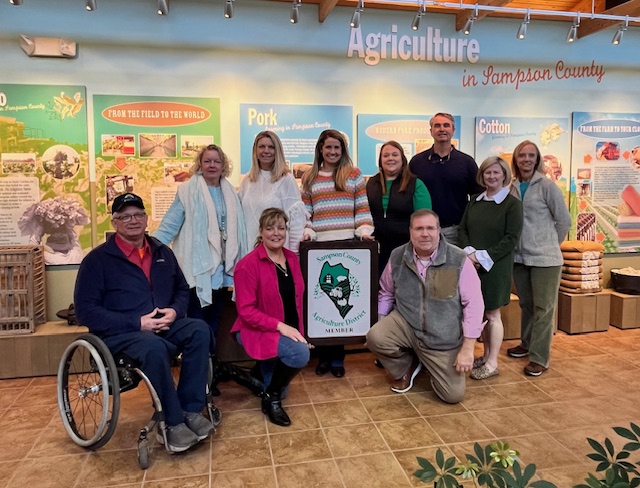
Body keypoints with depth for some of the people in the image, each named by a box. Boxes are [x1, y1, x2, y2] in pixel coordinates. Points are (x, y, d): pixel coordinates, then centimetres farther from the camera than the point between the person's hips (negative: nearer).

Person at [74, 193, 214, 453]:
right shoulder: (98, 259, -4)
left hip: (163, 326, 5)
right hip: (119, 333, -5)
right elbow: (86, 310, -10)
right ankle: (172, 423, -21)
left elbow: (182, 289, 20)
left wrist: (175, 311, -5)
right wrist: (136, 323, -18)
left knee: (199, 330, -24)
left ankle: (191, 410, -18)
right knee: (155, 347, -37)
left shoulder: (162, 252, 12)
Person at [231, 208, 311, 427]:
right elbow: (246, 311, -20)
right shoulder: (248, 264, -18)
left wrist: (298, 331, 0)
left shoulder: (291, 258, 2)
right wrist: (280, 326, -27)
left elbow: (297, 299, 10)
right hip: (259, 331, -7)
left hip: (288, 331, 7)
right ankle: (271, 398, -7)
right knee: (300, 354, -32)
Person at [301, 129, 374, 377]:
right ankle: (323, 355, 15)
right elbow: (305, 212, 10)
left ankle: (337, 357, 15)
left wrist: (364, 231, -8)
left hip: (348, 244, -1)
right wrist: (307, 232, -6)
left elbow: (363, 209, 6)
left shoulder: (354, 174, 9)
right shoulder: (309, 178, 13)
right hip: (319, 245, 1)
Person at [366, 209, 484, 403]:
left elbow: (473, 303, -13)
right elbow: (386, 293, 10)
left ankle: (434, 369, 33)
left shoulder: (459, 260, -16)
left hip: (444, 340, -1)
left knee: (453, 395, -5)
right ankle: (405, 369, 8)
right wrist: (379, 325, 4)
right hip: (406, 324, 2)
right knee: (375, 337, -27)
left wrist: (467, 348, -15)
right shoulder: (397, 257, -7)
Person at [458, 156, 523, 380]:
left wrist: (483, 256, -17)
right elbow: (462, 229, 8)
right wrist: (469, 252, -10)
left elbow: (511, 238, -12)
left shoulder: (512, 203, -5)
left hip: (496, 267, -5)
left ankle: (492, 363, 12)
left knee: (492, 314, 2)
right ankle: (486, 355, 27)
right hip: (473, 265, 5)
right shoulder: (475, 201, 11)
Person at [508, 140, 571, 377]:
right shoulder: (512, 187, 5)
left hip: (544, 258, -5)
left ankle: (539, 358, 9)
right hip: (519, 256, 5)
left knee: (543, 308, 2)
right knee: (526, 304, 17)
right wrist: (519, 244, 7)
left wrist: (549, 244, 5)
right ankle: (527, 344, 33)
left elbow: (564, 220, -3)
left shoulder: (547, 186, -9)